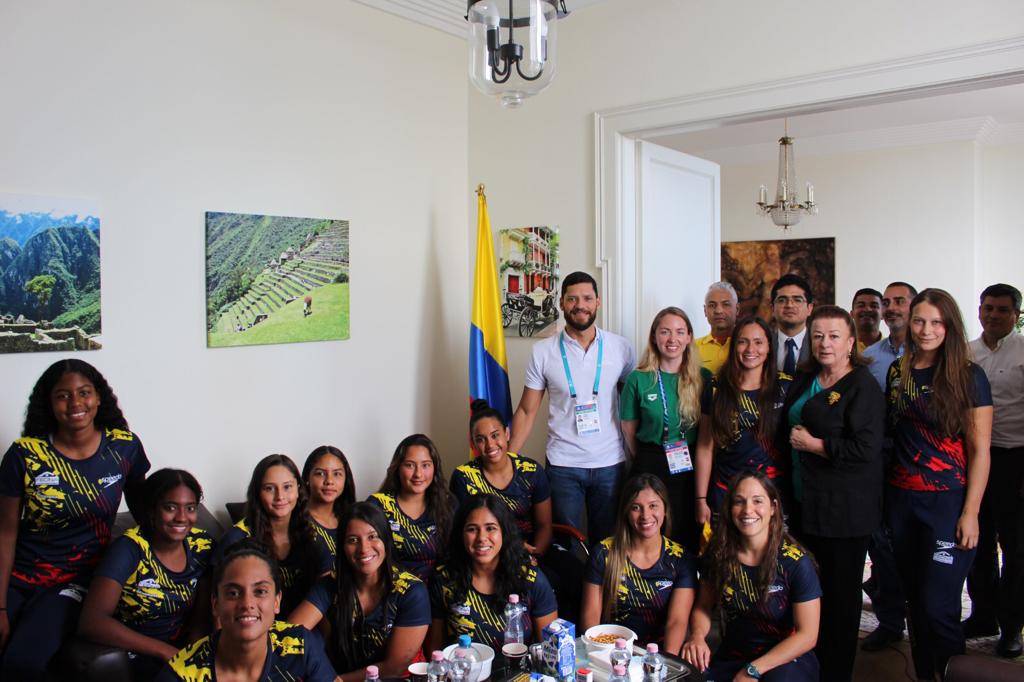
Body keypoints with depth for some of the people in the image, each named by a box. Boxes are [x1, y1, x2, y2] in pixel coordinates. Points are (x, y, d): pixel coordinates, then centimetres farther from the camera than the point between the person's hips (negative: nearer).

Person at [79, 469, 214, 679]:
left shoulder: (202, 546, -3)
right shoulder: (129, 548, -14)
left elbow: (202, 617, 1)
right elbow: (91, 621, -24)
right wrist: (166, 652, -24)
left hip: (187, 653, 4)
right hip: (135, 657, -4)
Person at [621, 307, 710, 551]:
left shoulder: (703, 378, 1)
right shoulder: (638, 379, -4)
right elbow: (629, 431, 5)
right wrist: (650, 459, 10)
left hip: (692, 469, 2)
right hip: (650, 468, -1)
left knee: (689, 539, 10)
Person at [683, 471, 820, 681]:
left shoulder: (796, 562, -14)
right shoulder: (719, 554, -4)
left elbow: (807, 635, -12)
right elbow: (703, 607, 7)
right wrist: (697, 636, -15)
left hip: (787, 659, -3)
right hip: (732, 656, 3)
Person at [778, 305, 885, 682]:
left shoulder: (863, 387, -12)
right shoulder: (804, 379, 12)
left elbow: (865, 449, -21)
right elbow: (786, 427, 24)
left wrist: (812, 444, -15)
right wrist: (792, 437, 5)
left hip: (844, 508, -7)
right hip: (804, 502, 7)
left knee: (839, 594, 6)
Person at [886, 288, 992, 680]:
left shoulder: (968, 376, -6)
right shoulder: (897, 372, 6)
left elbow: (979, 450, -7)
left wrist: (970, 512, -11)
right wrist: (884, 496, 8)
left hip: (948, 501, -4)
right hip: (901, 500, 5)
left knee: (938, 606, -5)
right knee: (915, 599, 15)